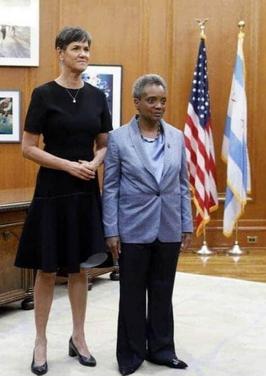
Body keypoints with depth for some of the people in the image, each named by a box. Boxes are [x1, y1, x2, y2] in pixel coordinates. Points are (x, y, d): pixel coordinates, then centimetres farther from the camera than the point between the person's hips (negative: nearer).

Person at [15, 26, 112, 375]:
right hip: (53, 190, -4)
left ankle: (78, 338, 25)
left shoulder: (97, 96, 7)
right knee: (47, 269, 4)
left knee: (81, 267, 12)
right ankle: (41, 341, 18)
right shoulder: (44, 94, -7)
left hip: (87, 191, 4)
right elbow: (28, 148, -8)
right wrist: (69, 165, -17)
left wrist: (95, 162, -9)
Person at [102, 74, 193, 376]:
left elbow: (183, 185, 8)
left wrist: (187, 225, 5)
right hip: (134, 229, -3)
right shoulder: (118, 138, -5)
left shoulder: (177, 136, 5)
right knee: (132, 293, 8)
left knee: (162, 292, 12)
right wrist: (111, 231, -7)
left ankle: (161, 348, 26)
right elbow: (110, 188, -4)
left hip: (169, 228, 3)